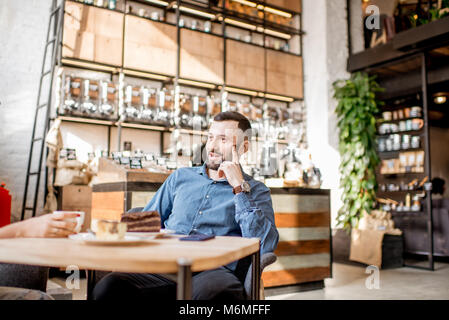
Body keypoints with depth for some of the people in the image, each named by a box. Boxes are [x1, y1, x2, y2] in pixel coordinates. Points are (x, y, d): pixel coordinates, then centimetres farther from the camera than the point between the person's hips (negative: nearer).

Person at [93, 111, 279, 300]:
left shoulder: (256, 191, 13)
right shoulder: (181, 177, 24)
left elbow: (265, 246, -5)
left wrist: (239, 187, -4)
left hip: (213, 270, -2)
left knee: (212, 292, -39)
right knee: (107, 287, -27)